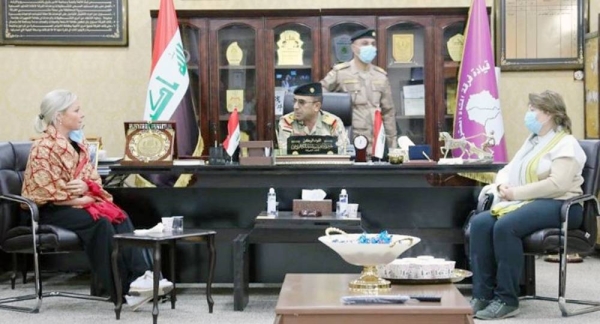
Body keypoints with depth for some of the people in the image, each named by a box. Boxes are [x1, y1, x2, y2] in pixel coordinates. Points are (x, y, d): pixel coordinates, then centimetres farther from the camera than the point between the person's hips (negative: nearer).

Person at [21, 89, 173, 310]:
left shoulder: (78, 143, 10)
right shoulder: (43, 149, -15)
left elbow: (93, 179, 12)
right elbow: (52, 195, -19)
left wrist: (86, 187, -11)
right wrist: (86, 199, -14)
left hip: (77, 203, 7)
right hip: (49, 211, -7)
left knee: (120, 217, -20)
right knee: (100, 223, -30)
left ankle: (139, 276, -31)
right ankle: (125, 290, -29)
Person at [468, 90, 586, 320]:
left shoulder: (566, 144, -5)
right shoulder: (532, 141, 23)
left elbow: (558, 184, -19)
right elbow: (508, 169, 21)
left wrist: (516, 193, -18)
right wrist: (502, 184, -4)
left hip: (558, 206, -8)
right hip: (527, 203, 8)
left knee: (505, 226, -34)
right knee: (480, 222, -19)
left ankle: (507, 300, -26)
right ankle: (482, 295, -20)